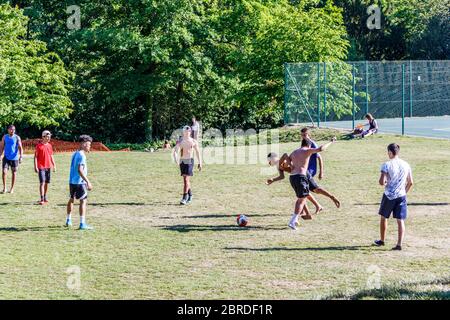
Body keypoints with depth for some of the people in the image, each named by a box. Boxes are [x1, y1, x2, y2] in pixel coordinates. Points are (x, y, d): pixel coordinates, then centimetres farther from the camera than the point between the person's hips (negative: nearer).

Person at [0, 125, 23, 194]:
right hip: (6, 157, 1)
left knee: (14, 173, 5)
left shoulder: (17, 138, -3)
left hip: (14, 158, -1)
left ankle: (12, 188, 16)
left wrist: (21, 157, -18)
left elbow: (20, 148, -7)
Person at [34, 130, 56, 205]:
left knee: (47, 182, 10)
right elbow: (35, 156, -6)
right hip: (41, 167, -6)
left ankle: (45, 198, 22)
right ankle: (42, 199, -12)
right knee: (42, 182, -11)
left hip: (48, 167, 6)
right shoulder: (39, 145, -7)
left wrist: (54, 165, 13)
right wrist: (35, 167, -12)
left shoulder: (49, 145, 10)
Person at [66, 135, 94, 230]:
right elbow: (80, 170, -24)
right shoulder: (81, 155, -15)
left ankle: (68, 220, 34)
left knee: (71, 199, 22)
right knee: (83, 201, -8)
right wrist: (88, 181, -24)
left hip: (72, 181, 9)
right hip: (79, 182, -9)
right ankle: (82, 224, -14)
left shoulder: (74, 154, 13)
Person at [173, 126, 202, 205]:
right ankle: (190, 195, 34)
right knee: (186, 180, 14)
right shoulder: (180, 142, 0)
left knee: (186, 179, -15)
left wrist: (200, 163, 11)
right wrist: (175, 159, -31)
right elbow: (175, 151, -12)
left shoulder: (193, 141, 1)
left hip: (189, 161, -3)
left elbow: (198, 152, 11)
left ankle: (184, 198, -17)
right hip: (182, 161, 3)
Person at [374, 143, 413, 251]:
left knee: (383, 217, 16)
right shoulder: (406, 165, 3)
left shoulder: (387, 165, -11)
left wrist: (385, 183, 5)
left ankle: (382, 240, 29)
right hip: (401, 196, 3)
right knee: (400, 220, 2)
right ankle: (399, 244, -6)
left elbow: (381, 182, -17)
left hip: (389, 195, -3)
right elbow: (410, 182, 7)